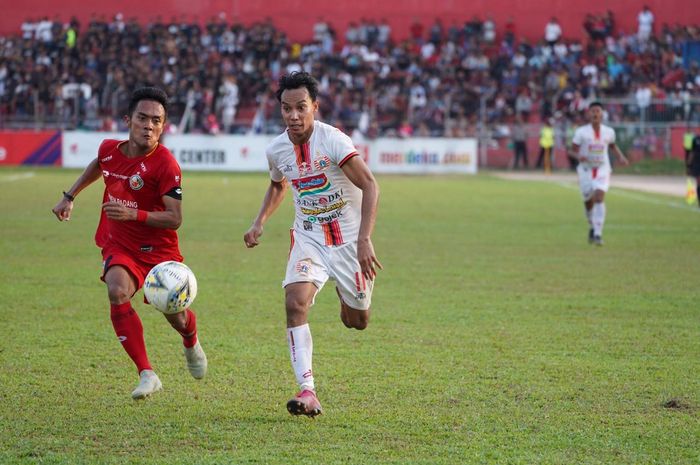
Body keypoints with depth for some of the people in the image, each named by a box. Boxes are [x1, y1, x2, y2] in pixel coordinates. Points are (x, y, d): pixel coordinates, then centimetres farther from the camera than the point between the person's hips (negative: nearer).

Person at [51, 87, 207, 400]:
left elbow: (174, 219, -22)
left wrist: (134, 214, -33)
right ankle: (147, 374, -26)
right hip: (119, 247, 2)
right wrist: (70, 197, 25)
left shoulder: (165, 165, -20)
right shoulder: (109, 149, -5)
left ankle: (191, 344, 47)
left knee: (175, 315, 4)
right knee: (117, 292, -29)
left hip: (159, 249, -2)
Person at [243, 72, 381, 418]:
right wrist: (259, 223, 7)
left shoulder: (333, 140, -21)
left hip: (348, 237, -3)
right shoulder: (276, 149, -3)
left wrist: (364, 240, -35)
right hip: (308, 237, 3)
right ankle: (307, 392, -26)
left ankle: (349, 292, 47)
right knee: (295, 303, -23)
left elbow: (370, 186, -26)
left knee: (356, 322, 8)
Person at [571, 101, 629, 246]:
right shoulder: (581, 132, -8)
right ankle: (592, 227, 39)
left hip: (602, 170, 0)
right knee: (589, 201, 8)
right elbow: (574, 148, -2)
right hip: (586, 170, 0)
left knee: (599, 198, -18)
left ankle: (598, 234, -21)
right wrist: (579, 156, -23)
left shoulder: (609, 132, 0)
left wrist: (621, 156, 3)